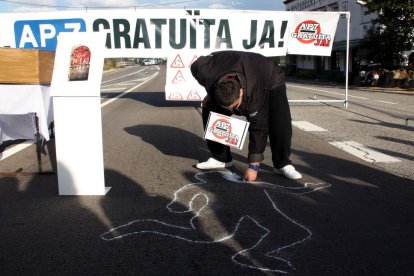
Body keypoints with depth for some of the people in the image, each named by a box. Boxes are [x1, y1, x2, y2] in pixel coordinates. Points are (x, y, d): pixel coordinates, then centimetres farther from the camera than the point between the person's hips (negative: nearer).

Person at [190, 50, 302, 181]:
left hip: (271, 80, -4)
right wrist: (211, 96, -14)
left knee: (280, 120, -29)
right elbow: (195, 66, -10)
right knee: (209, 109, -12)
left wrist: (254, 166, -33)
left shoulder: (255, 93, -46)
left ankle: (283, 164, -12)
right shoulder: (205, 72, -37)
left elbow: (259, 128, -37)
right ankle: (220, 158, 0)